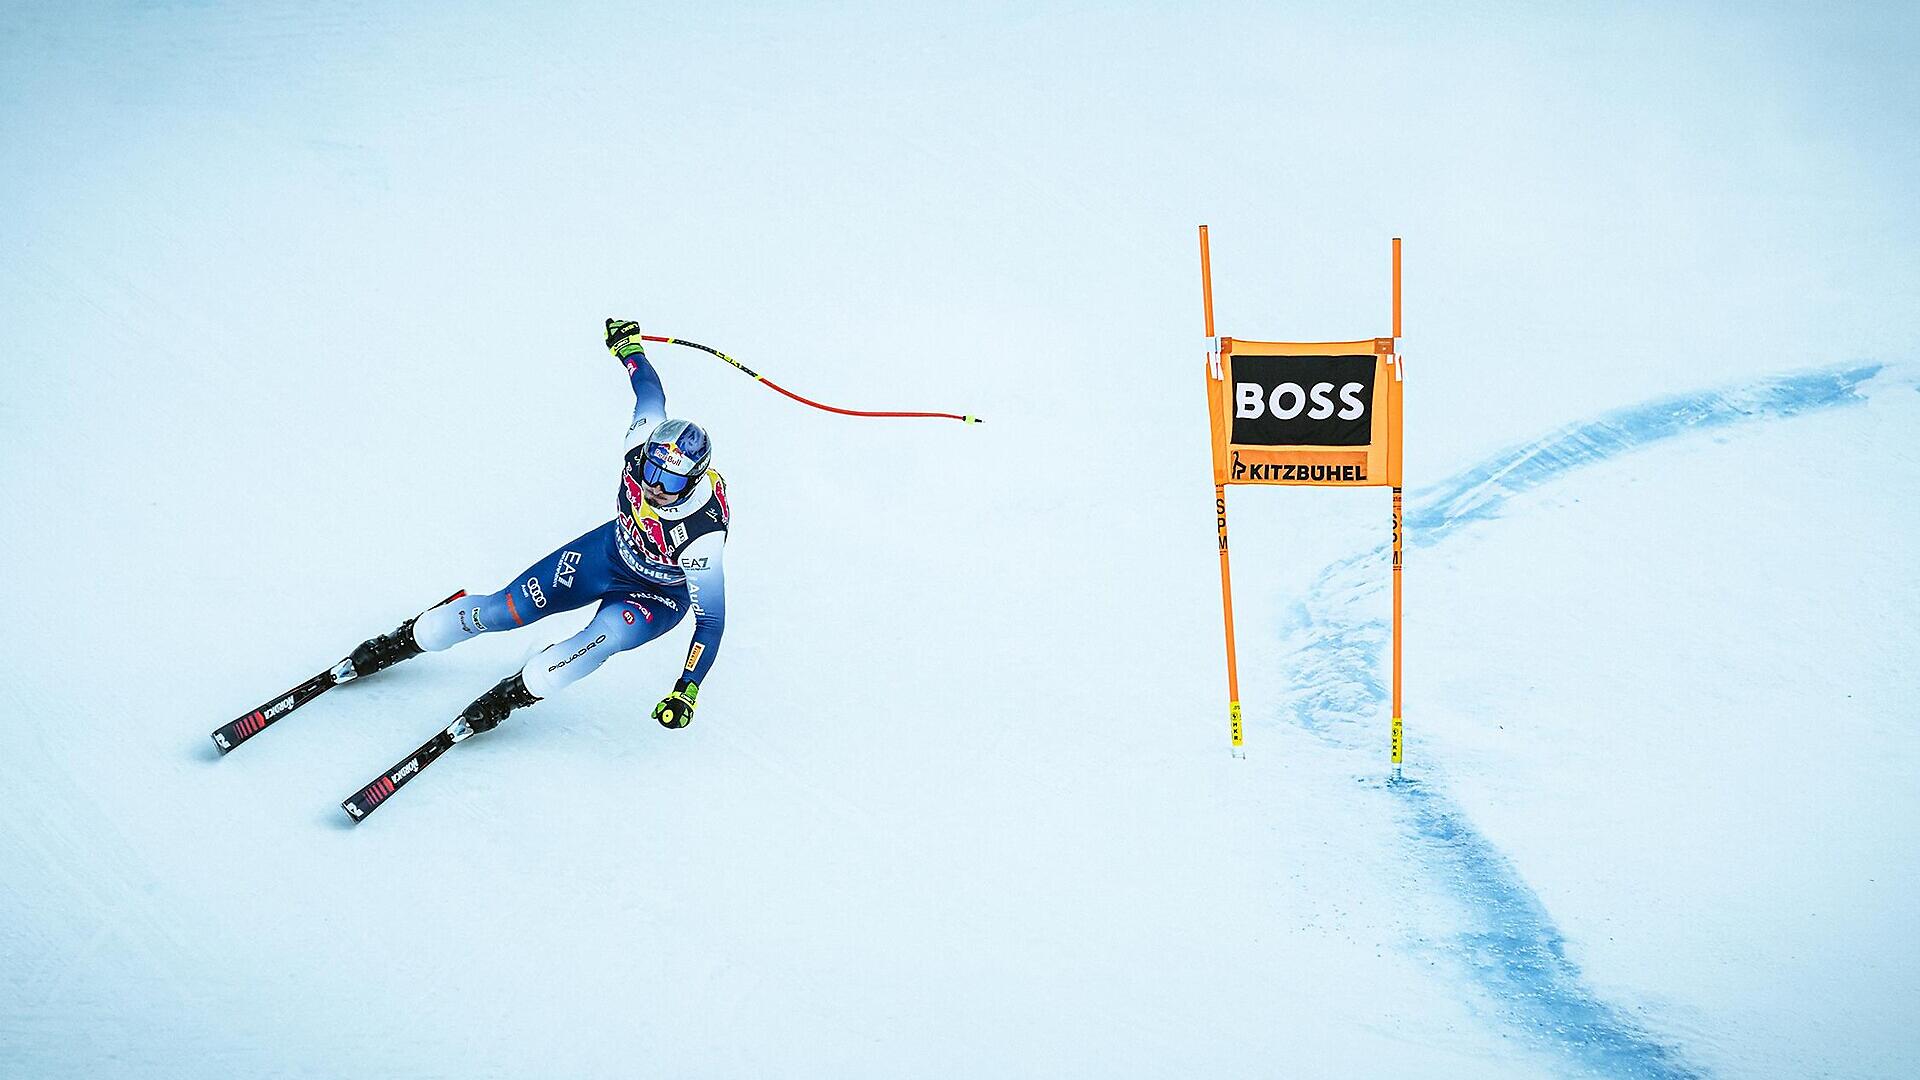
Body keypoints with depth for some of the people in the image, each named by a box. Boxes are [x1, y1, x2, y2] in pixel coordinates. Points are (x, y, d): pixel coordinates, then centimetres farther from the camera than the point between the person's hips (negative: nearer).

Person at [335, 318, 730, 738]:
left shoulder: (704, 535, -40)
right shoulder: (647, 442, -29)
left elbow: (711, 621, -31)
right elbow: (651, 392, -6)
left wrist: (687, 692, -37)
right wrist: (630, 347, 14)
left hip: (658, 595, -4)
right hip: (610, 550, 4)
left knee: (604, 638, -36)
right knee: (503, 610, -1)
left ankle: (512, 695, -14)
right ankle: (403, 641, 23)